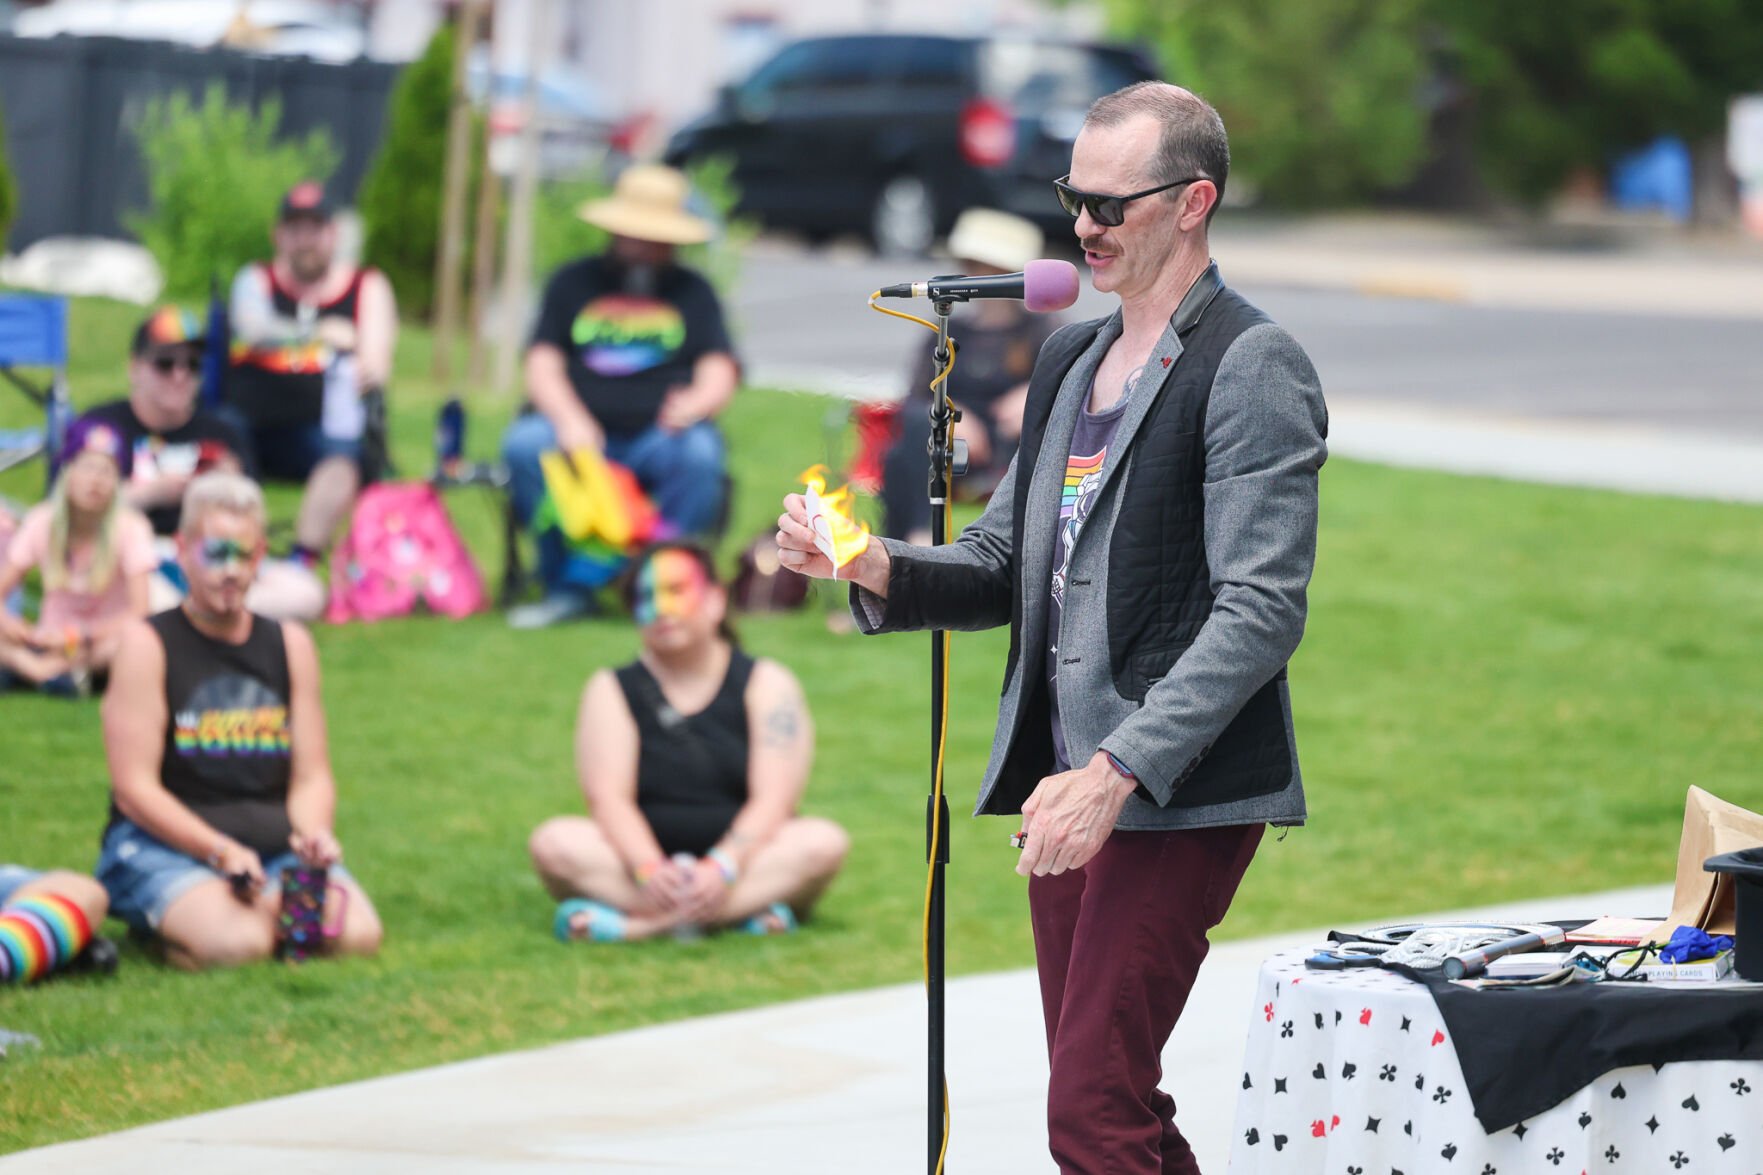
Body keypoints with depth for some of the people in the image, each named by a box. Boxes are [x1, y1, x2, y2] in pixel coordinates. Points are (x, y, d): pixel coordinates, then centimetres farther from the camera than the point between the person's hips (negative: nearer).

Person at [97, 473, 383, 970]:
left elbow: (312, 778, 11)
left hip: (276, 848, 5)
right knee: (238, 941, -36)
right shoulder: (148, 645, -2)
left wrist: (314, 834, -13)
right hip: (161, 848, -4)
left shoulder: (291, 645, 14)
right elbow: (134, 788, -9)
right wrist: (221, 851, -21)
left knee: (358, 933, -26)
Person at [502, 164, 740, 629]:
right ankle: (566, 586, -25)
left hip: (658, 437, 0)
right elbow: (542, 367, 4)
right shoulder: (573, 282, 15)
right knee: (524, 443, -31)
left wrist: (697, 401, -22)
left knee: (700, 451, -34)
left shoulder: (692, 291, 15)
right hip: (580, 433, 0)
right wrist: (569, 419, -17)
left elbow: (719, 375, 4)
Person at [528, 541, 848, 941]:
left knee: (824, 842, -30)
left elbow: (773, 800, -8)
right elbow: (608, 797, -7)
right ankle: (743, 915, -37)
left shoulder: (767, 684, 6)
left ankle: (632, 925, -38)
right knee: (554, 842, -26)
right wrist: (648, 870, -27)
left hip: (741, 859, 0)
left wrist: (721, 867, -27)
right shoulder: (611, 691, 8)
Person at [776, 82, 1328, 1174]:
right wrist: (872, 566, 2)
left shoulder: (1252, 367, -8)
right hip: (1070, 781, 8)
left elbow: (1261, 611, -15)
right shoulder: (1070, 359, 19)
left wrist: (1119, 772, -23)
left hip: (1179, 794, -8)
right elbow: (1004, 567, 23)